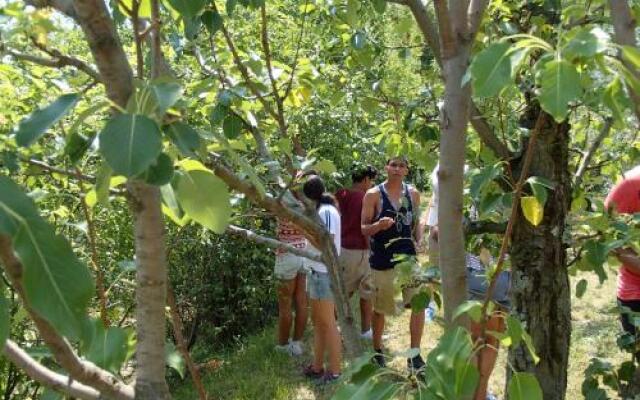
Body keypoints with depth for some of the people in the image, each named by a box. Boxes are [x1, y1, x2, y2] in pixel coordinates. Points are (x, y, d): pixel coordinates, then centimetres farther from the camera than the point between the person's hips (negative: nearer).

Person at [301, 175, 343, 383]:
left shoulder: (326, 211, -16)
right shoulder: (321, 210, 11)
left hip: (325, 273, -10)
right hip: (317, 272, 10)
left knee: (328, 323, -1)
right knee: (317, 320, 15)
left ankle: (334, 372, 8)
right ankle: (317, 367, 25)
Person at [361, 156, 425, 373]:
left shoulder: (413, 194, 5)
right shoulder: (373, 195, -7)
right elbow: (364, 229, -6)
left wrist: (418, 243, -1)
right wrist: (378, 225, -27)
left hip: (408, 258, 3)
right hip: (382, 261, -3)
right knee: (379, 308, 9)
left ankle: (414, 356, 3)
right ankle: (377, 351, 31)